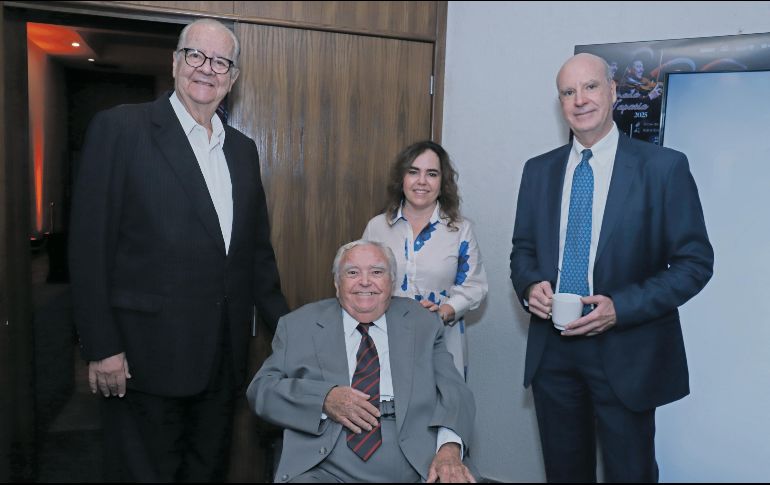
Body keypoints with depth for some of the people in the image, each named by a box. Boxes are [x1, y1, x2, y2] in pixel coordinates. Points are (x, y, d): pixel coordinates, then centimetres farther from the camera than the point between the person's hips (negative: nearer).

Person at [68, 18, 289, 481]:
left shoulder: (243, 149, 10)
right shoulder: (121, 128, -7)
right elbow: (90, 243, -10)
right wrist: (102, 348, -12)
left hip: (224, 354, 5)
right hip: (148, 354, -5)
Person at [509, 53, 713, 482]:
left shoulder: (664, 166, -7)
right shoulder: (539, 170, 6)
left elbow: (695, 262, -7)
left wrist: (620, 306, -19)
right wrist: (531, 285, -11)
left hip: (626, 353, -3)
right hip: (552, 350, 4)